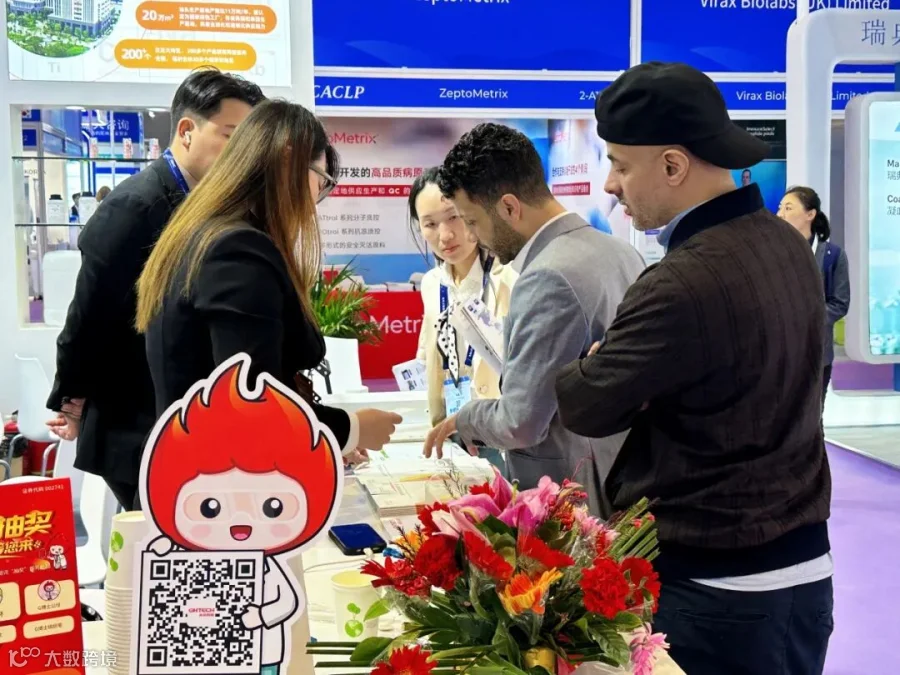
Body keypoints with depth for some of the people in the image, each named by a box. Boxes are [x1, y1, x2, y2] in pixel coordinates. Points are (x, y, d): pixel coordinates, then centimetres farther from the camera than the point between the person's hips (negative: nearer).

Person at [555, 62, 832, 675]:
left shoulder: (685, 284, -27)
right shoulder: (789, 245, 2)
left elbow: (587, 407, -16)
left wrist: (587, 365, 5)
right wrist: (620, 360, 5)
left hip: (707, 585, -9)